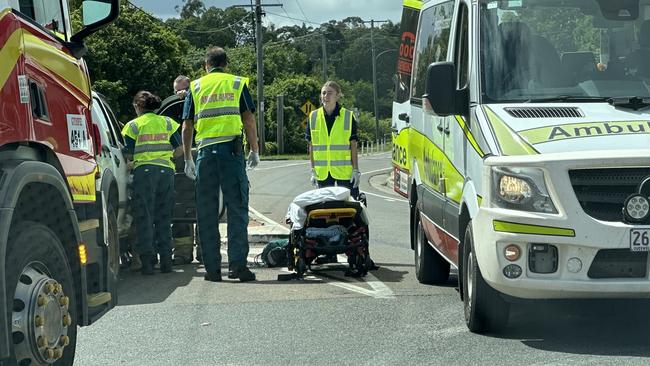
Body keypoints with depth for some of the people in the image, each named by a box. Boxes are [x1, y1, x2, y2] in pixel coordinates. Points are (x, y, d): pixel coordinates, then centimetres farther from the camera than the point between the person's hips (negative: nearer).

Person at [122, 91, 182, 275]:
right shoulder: (167, 123, 10)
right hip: (166, 170, 3)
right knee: (164, 217, 10)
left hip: (144, 171, -3)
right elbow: (179, 149, 9)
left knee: (144, 217, 0)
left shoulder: (133, 125, 1)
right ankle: (166, 260, 10)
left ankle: (148, 260, -6)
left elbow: (129, 155, -2)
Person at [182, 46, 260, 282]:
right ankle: (237, 264, -7)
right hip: (232, 148, -1)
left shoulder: (196, 87, 13)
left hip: (205, 150, 2)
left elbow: (187, 126, 9)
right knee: (237, 209, 0)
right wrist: (255, 151, 6)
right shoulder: (237, 84, 9)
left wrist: (187, 159, 14)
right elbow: (249, 119, 0)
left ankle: (212, 268, 5)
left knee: (206, 213, 5)